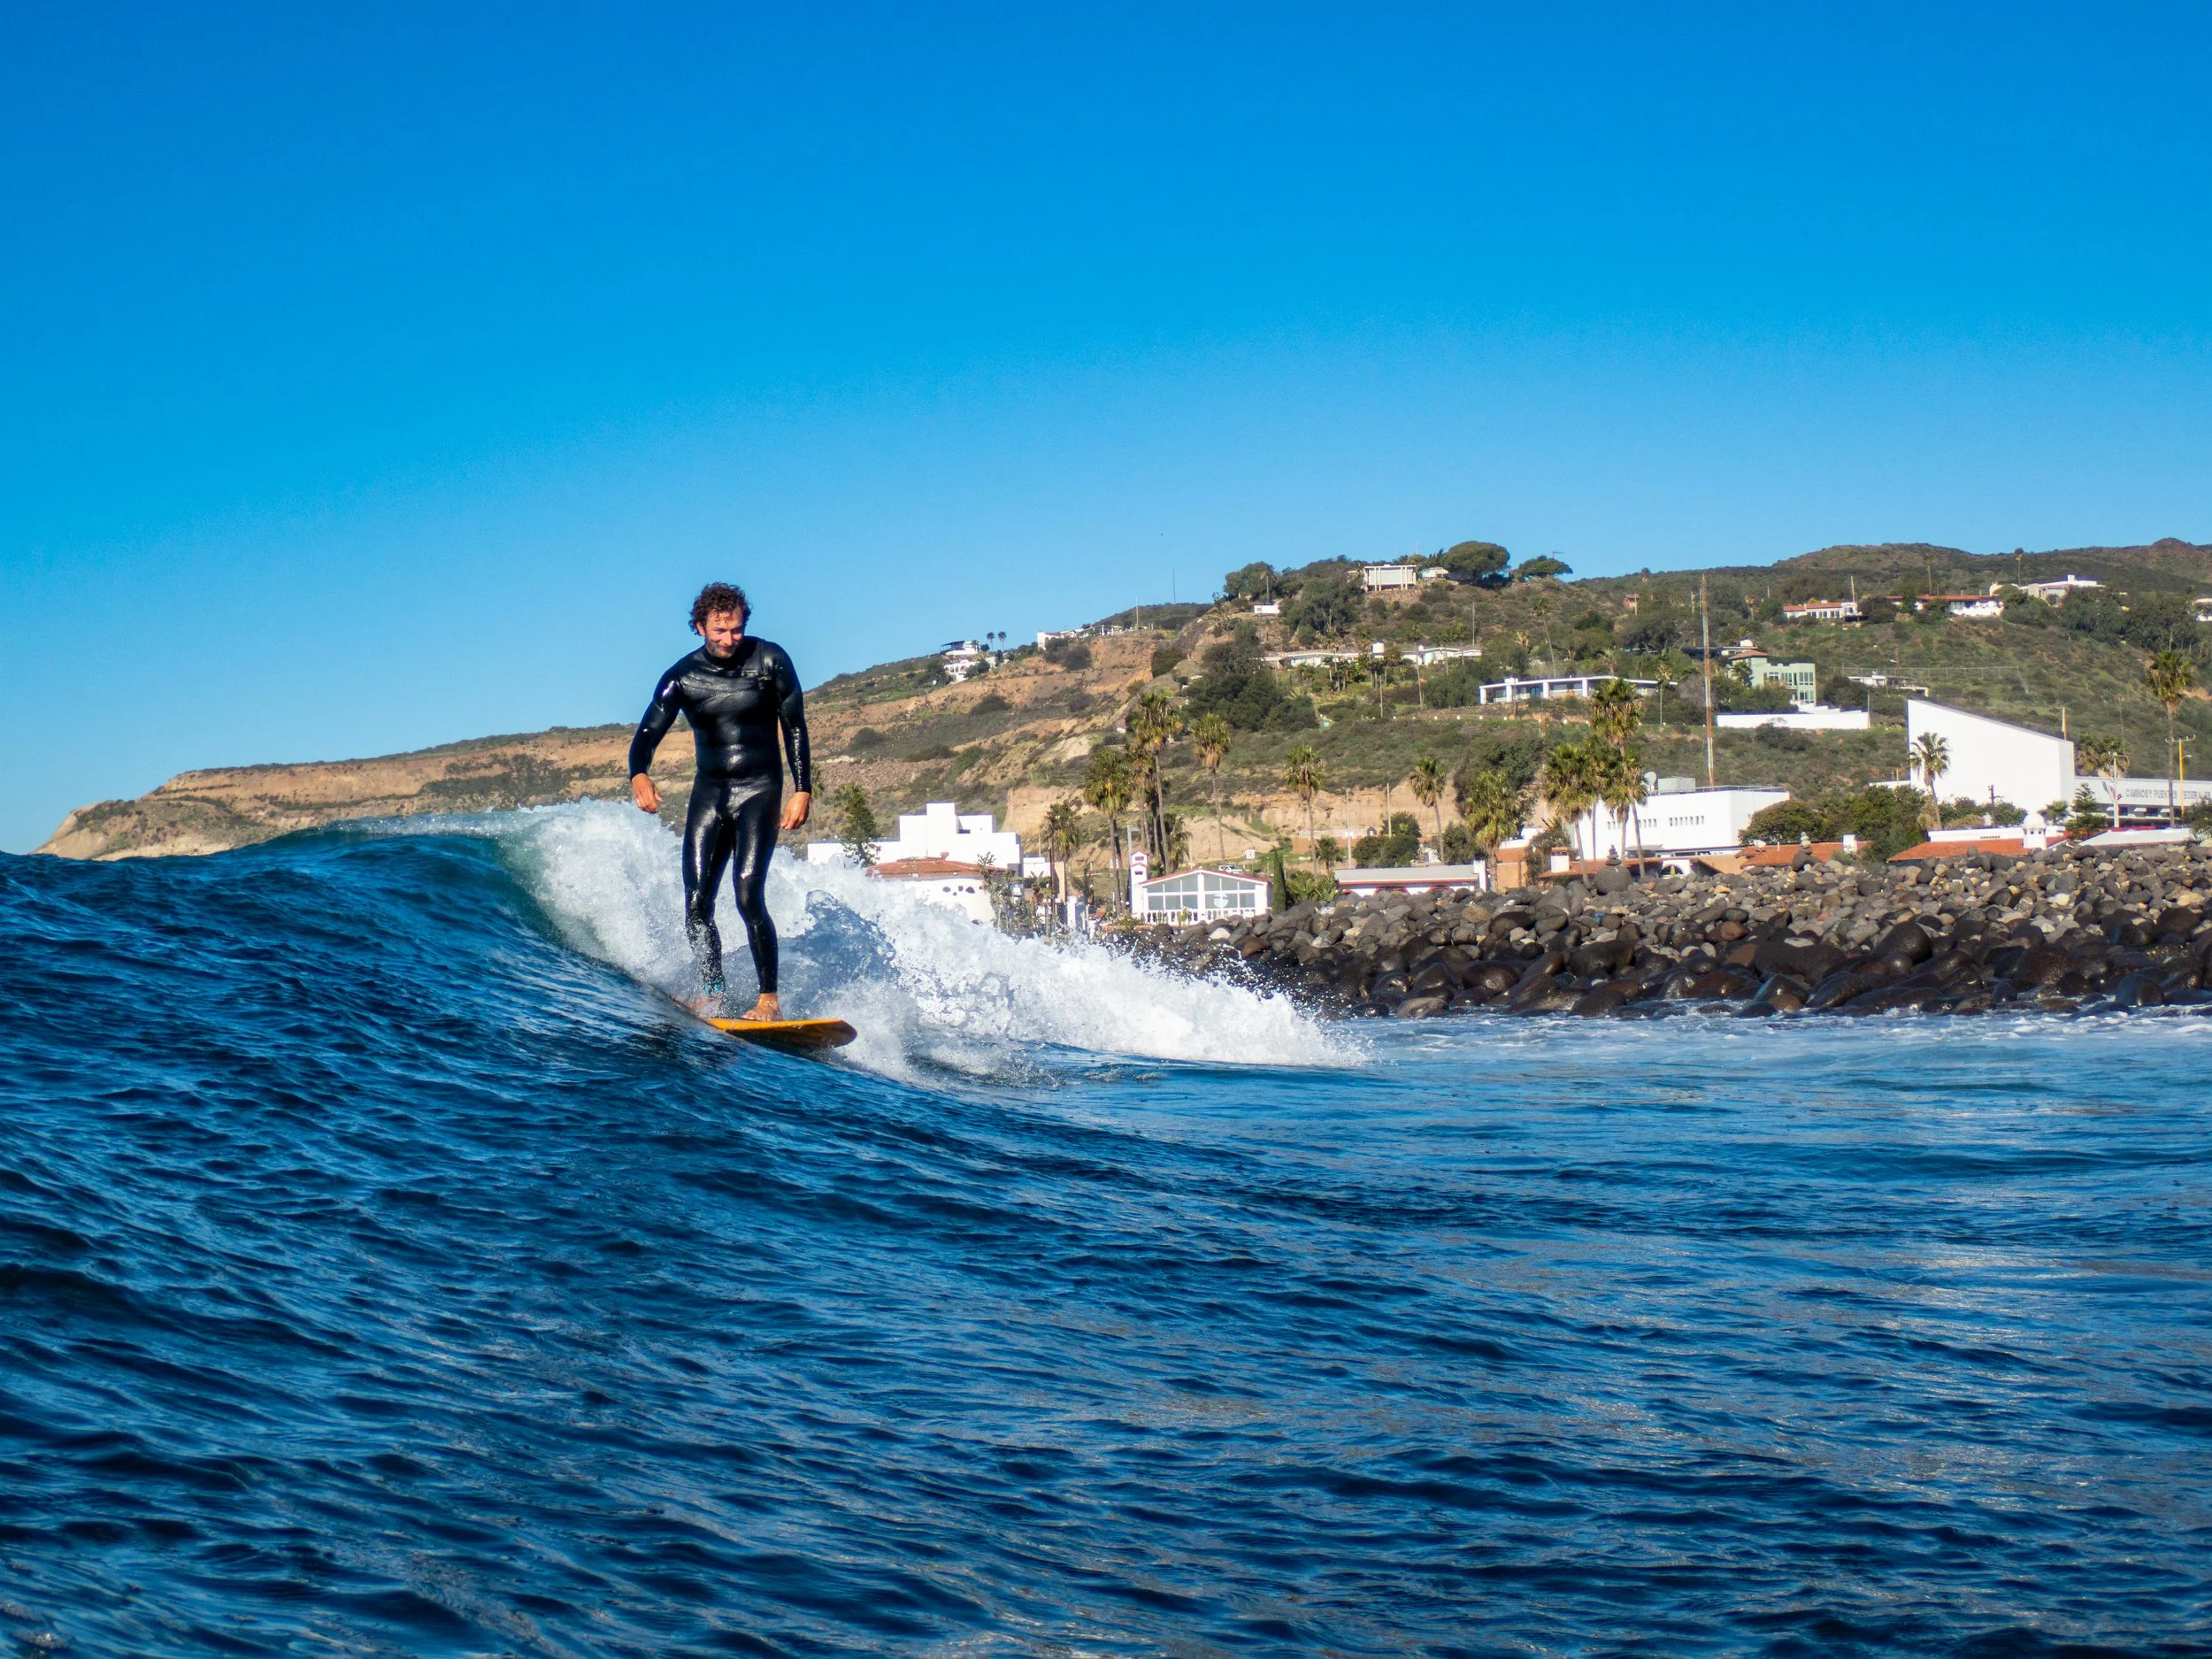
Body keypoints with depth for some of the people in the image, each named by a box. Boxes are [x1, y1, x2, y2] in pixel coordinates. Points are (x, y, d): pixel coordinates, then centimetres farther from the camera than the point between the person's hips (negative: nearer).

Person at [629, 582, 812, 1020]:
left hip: (759, 790, -4)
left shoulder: (770, 660, -5)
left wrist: (802, 790, -7)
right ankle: (714, 994, 7)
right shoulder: (681, 677, 0)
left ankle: (769, 1000, -11)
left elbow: (794, 728, 0)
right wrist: (639, 775, -26)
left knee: (748, 897, -17)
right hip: (709, 792, 4)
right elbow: (648, 735, -5)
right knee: (697, 905, -3)